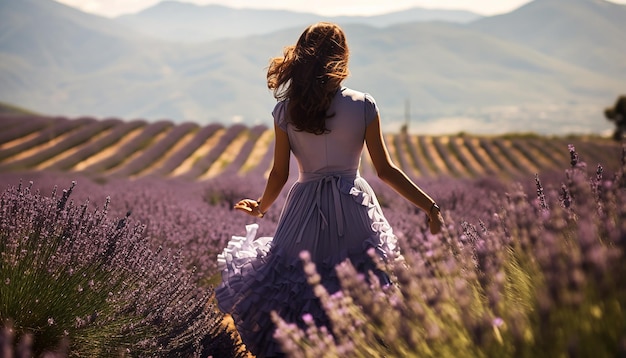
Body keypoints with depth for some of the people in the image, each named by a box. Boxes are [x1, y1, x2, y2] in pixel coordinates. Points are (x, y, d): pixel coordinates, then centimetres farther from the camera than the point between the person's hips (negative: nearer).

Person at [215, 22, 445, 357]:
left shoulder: (285, 111, -1)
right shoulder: (363, 105, -5)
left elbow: (279, 174, 3)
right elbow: (385, 170, -5)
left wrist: (261, 206, 23)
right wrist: (431, 207, 1)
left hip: (305, 210, 1)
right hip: (354, 209, -1)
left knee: (294, 296, 12)